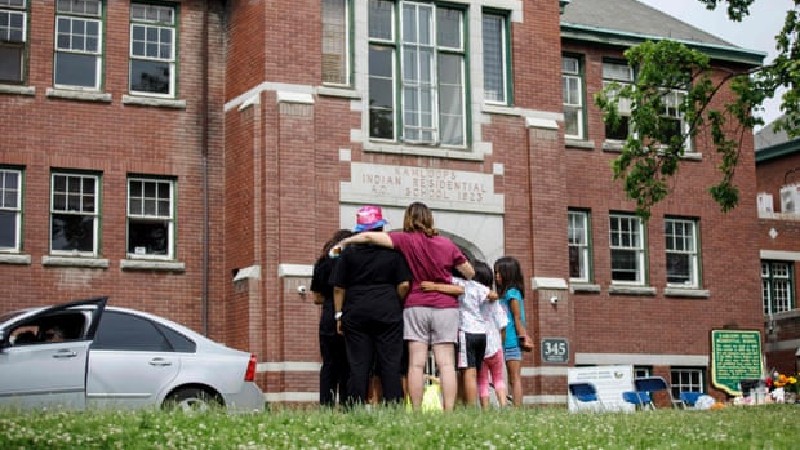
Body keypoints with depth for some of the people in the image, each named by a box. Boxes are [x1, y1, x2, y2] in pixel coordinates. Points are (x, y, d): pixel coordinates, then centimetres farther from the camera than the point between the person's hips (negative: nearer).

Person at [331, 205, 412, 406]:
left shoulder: (349, 252, 3)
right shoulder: (393, 252, 2)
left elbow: (338, 288, 3)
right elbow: (404, 285, -1)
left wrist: (339, 314, 8)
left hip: (356, 313, 1)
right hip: (388, 313, 0)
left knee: (358, 365, 1)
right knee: (390, 363, 1)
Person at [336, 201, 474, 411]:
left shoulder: (406, 240, -4)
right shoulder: (447, 244, 4)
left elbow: (369, 236, -9)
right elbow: (470, 272, 12)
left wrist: (345, 242, 6)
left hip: (416, 306, -1)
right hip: (445, 306, 1)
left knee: (416, 364, -1)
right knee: (446, 363, -2)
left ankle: (416, 412, -3)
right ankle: (449, 411, -8)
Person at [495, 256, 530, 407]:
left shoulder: (512, 293, -7)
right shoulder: (505, 294, 17)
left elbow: (517, 318, -11)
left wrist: (522, 336, -14)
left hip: (512, 342, -9)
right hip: (508, 342, 9)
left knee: (515, 379, -10)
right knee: (513, 380, 8)